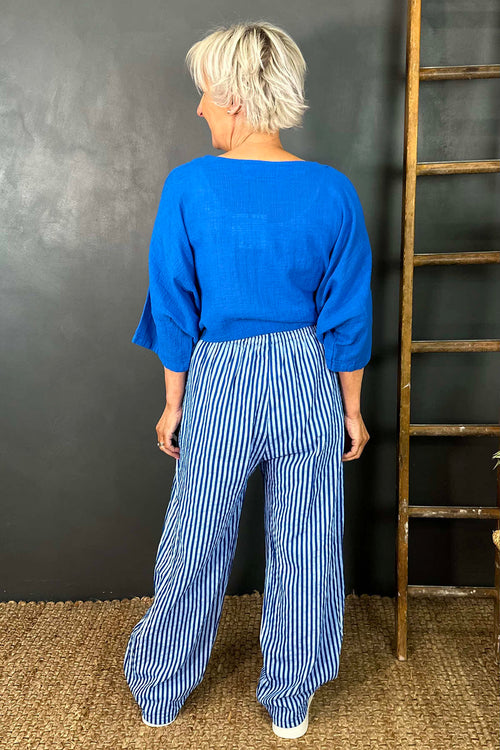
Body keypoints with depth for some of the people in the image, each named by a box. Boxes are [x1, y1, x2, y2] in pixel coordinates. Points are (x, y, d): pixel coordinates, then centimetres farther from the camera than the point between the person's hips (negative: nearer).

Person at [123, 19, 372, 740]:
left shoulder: (187, 185, -10)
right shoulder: (333, 190, -5)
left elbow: (175, 307, -6)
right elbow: (347, 316, -3)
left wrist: (173, 403, 5)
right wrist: (352, 408, 7)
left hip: (219, 382, -1)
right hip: (308, 383, 1)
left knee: (194, 547, 17)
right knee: (305, 548, 16)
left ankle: (159, 693, 40)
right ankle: (291, 704, 37)